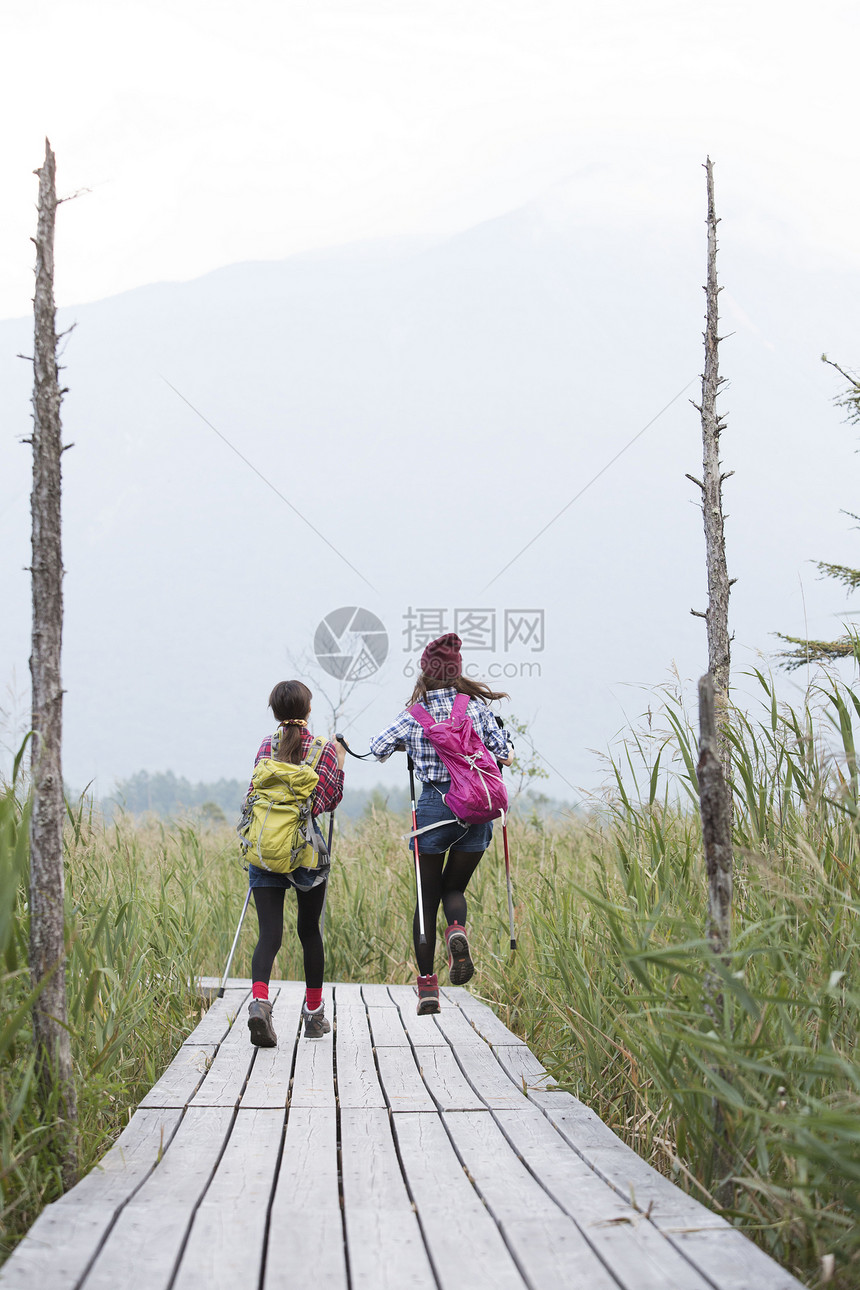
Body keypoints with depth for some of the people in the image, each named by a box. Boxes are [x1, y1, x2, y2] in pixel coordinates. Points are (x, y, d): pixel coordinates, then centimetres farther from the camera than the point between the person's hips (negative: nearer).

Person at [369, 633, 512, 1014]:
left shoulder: (413, 717, -2)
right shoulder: (477, 706, -1)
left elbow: (377, 749, 6)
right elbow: (503, 756, -1)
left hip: (434, 806, -1)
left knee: (427, 897, 9)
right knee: (454, 887, 18)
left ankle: (427, 984, 3)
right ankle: (457, 929, -17)